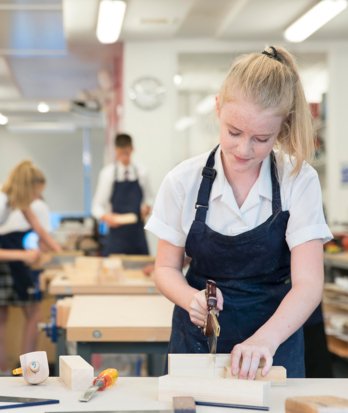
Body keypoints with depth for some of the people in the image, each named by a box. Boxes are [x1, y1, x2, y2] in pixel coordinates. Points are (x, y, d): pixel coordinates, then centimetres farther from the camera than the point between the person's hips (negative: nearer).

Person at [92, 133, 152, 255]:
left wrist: (146, 207, -6)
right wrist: (107, 217, -21)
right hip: (117, 232, -2)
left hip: (137, 232, 2)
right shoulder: (108, 173, -2)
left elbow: (148, 198, 17)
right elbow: (97, 206, -1)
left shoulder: (141, 174, 4)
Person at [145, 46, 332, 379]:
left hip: (273, 342, -1)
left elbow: (308, 283, -16)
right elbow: (166, 268, 2)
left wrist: (264, 339, -34)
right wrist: (192, 299, -21)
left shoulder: (299, 182, -10)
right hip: (198, 341, 1)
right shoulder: (184, 181, -6)